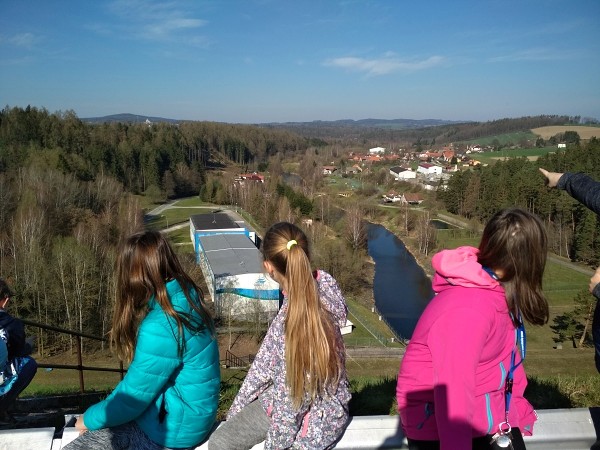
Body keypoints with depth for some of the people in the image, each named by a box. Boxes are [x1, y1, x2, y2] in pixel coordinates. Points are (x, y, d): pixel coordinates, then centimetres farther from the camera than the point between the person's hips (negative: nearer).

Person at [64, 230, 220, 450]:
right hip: (187, 409, 9)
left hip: (174, 427, -8)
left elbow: (132, 398, -16)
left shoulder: (159, 329, -29)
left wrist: (89, 419, -2)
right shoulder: (186, 297, -3)